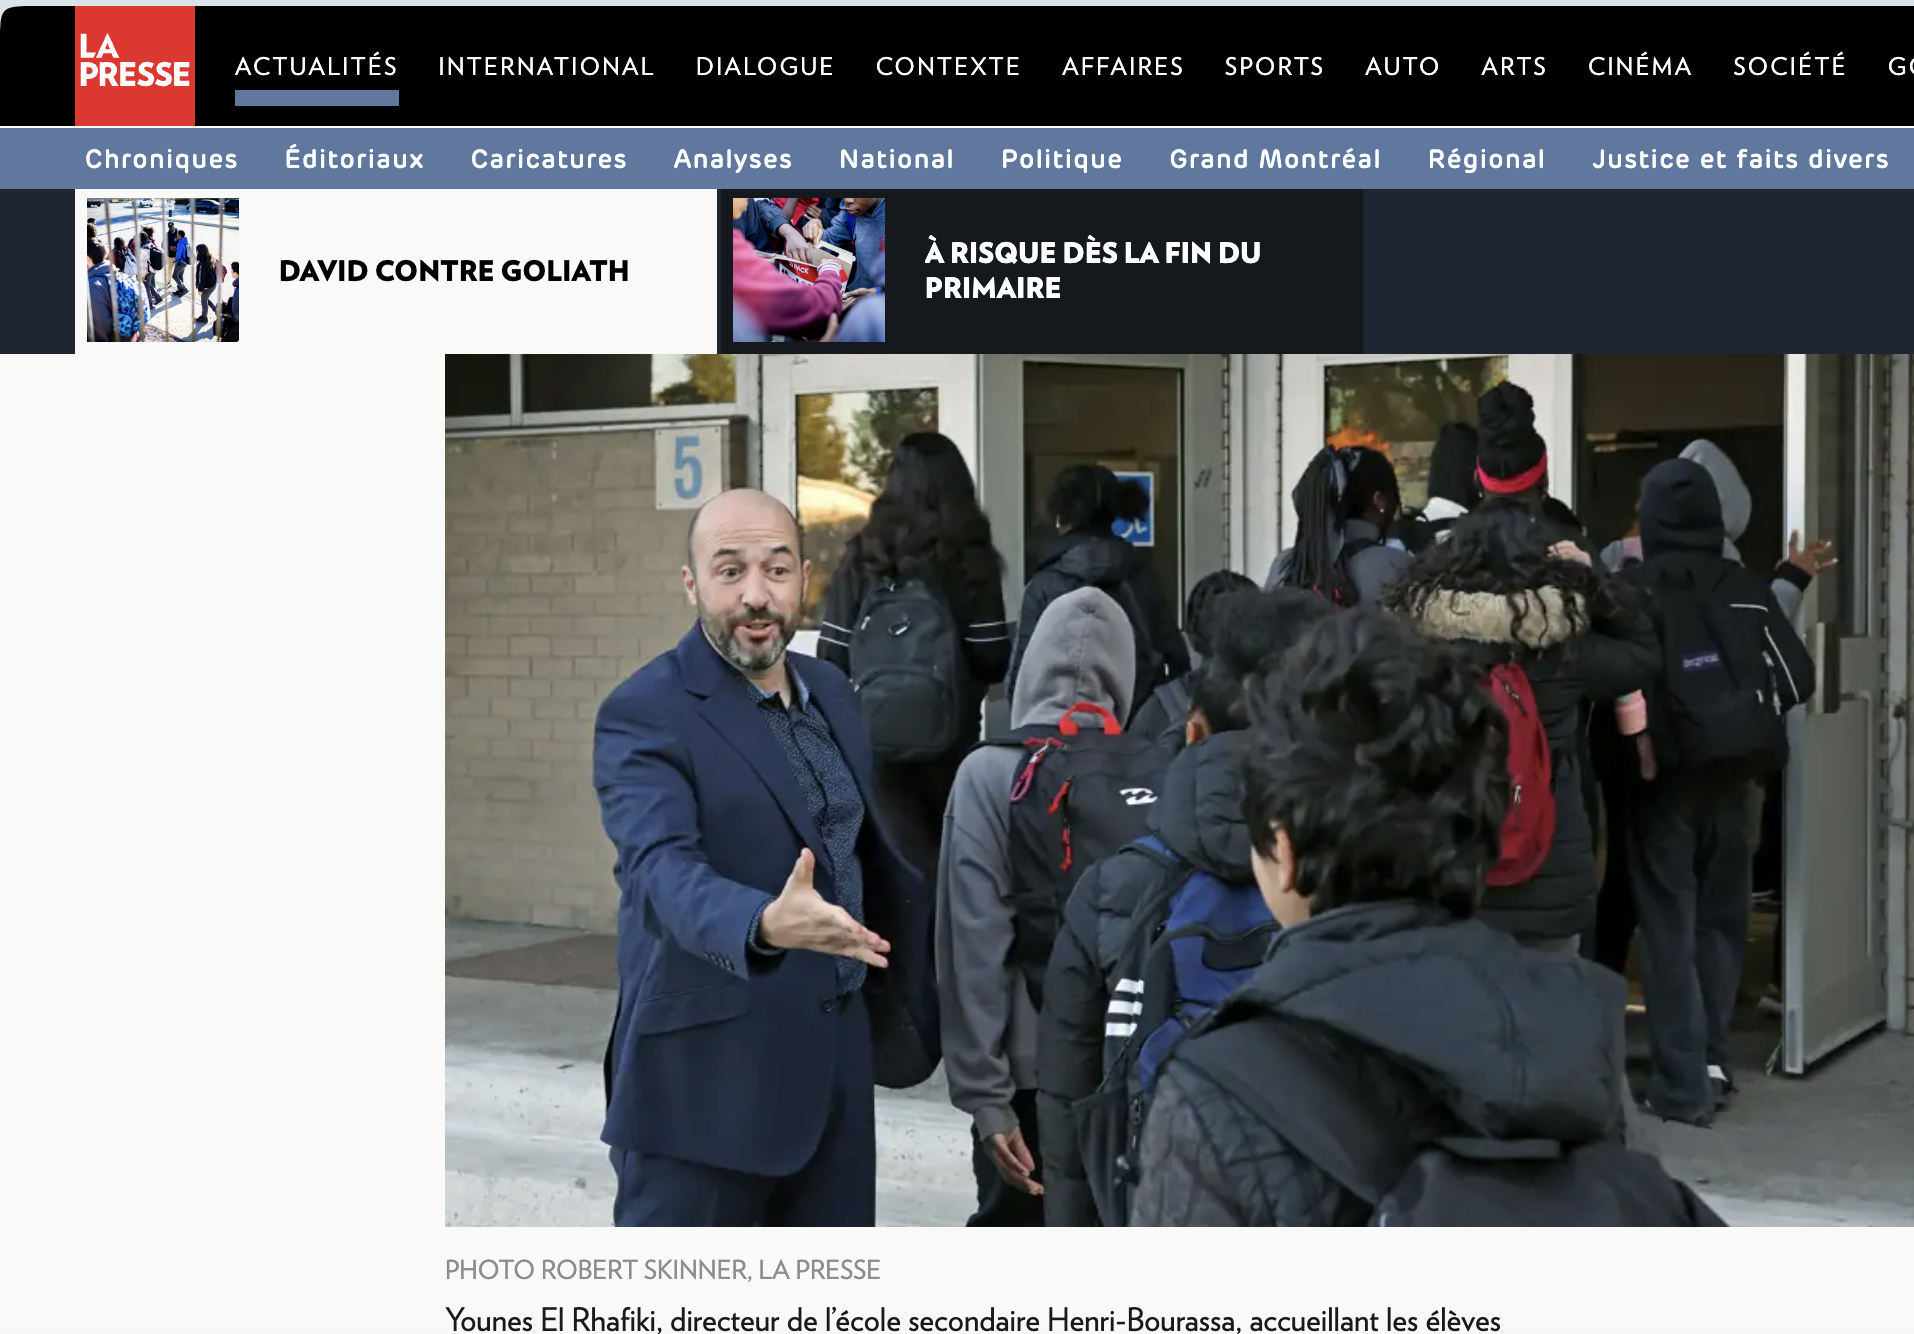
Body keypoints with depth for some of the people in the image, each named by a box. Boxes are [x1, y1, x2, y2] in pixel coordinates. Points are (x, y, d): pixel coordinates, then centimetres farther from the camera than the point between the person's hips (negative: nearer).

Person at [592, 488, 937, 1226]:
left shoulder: (829, 689, 10)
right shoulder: (644, 714, -13)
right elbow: (662, 867, -28)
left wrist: (906, 984, 21)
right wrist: (766, 925, -45)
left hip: (836, 1066, 7)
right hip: (705, 1076, -6)